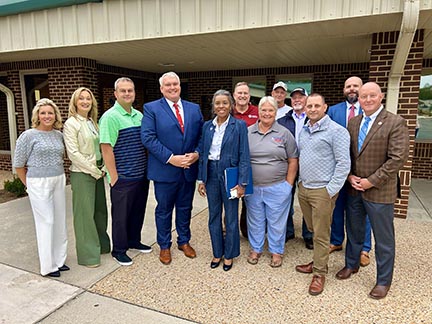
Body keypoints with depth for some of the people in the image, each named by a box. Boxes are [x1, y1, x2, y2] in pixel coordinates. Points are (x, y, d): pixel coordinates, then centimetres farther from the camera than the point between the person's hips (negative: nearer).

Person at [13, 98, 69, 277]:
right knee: (46, 222, -1)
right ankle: (48, 266, 12)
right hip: (39, 183, -5)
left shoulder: (59, 135, 8)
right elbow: (18, 165, -2)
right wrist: (30, 185, 3)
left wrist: (59, 177, 11)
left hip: (59, 181, 5)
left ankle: (59, 260, 25)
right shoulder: (29, 135, -7)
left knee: (60, 221, 9)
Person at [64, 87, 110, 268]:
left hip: (97, 172, 7)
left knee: (100, 210, 14)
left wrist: (101, 169, 3)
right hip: (81, 174, -7)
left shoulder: (92, 122, 12)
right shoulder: (71, 124, -9)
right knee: (85, 213, 1)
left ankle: (101, 245, 30)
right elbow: (73, 154, -15)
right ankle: (87, 254, 14)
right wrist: (95, 171, -13)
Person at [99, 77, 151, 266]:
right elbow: (106, 148, -16)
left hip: (142, 174, 7)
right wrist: (114, 176, -16)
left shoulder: (139, 115, 10)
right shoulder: (110, 117, -12)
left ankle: (134, 241, 37)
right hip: (123, 178, -7)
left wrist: (148, 168, 12)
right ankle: (118, 250, 23)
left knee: (138, 210, 18)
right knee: (121, 215, 7)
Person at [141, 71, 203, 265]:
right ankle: (164, 246, 31)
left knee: (185, 208, 17)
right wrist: (171, 158, -20)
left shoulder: (194, 109, 8)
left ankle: (184, 241, 37)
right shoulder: (151, 108, -4)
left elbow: (202, 135, 7)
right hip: (165, 170, -3)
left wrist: (197, 154, -11)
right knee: (164, 210, 12)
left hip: (189, 169, 3)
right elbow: (148, 138, -13)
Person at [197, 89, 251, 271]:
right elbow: (202, 153, 8)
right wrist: (201, 179, 5)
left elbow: (244, 155, -9)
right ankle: (217, 252, 32)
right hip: (211, 174, 4)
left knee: (231, 217, 9)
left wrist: (242, 182, -13)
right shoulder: (207, 126, 5)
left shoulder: (239, 126, -6)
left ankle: (229, 254, 28)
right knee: (214, 216, 14)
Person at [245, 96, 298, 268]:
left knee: (276, 221, 10)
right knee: (255, 220, 15)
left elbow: (293, 161, 0)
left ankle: (276, 251, 29)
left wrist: (288, 184, -4)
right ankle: (255, 249, 34)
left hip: (277, 188, -2)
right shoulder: (247, 132, 3)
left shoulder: (284, 134, -1)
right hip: (253, 187, 2)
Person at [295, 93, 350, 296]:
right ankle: (318, 261, 36)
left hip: (322, 191, -6)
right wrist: (299, 181, 13)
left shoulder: (336, 131, -10)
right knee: (313, 230, 18)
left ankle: (319, 273, 18)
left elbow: (343, 163, -13)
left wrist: (331, 190, -16)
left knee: (321, 235, 3)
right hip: (303, 188, 7)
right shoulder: (304, 131, 12)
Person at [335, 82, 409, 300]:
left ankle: (383, 281, 27)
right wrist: (350, 176, -4)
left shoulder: (395, 123, -11)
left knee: (383, 238, 9)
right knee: (353, 231, 21)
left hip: (379, 191, -5)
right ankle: (351, 264, 42)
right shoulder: (352, 122, 6)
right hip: (354, 189, 5)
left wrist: (371, 181, -16)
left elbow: (398, 159, -16)